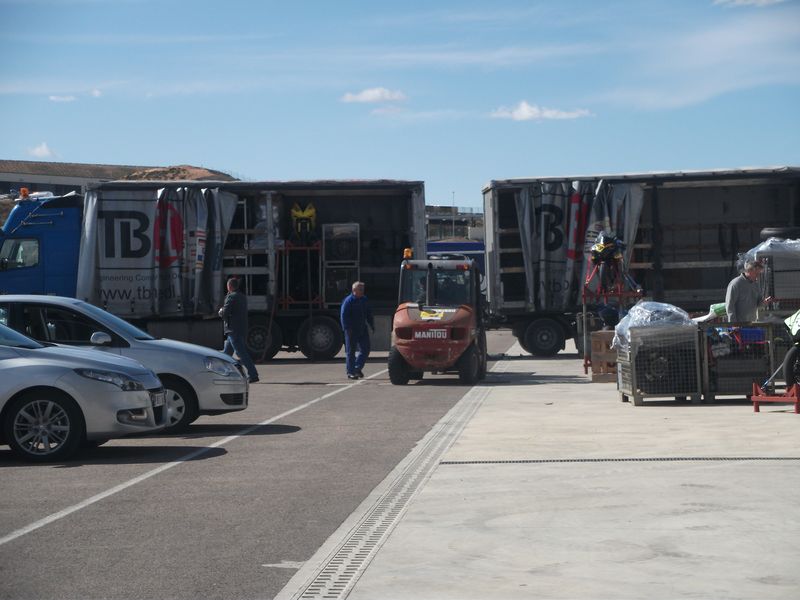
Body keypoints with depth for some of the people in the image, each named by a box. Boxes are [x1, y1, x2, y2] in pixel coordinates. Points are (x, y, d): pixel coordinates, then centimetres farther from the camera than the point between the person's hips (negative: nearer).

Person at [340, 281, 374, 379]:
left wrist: (372, 325, 13)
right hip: (352, 330, -6)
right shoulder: (348, 301, -9)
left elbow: (369, 314, 20)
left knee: (365, 349, 3)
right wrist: (347, 328, -20)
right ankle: (350, 372, 5)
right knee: (351, 351, -1)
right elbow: (344, 316, -13)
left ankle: (357, 368, 18)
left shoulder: (364, 300, 11)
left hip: (362, 329, 6)